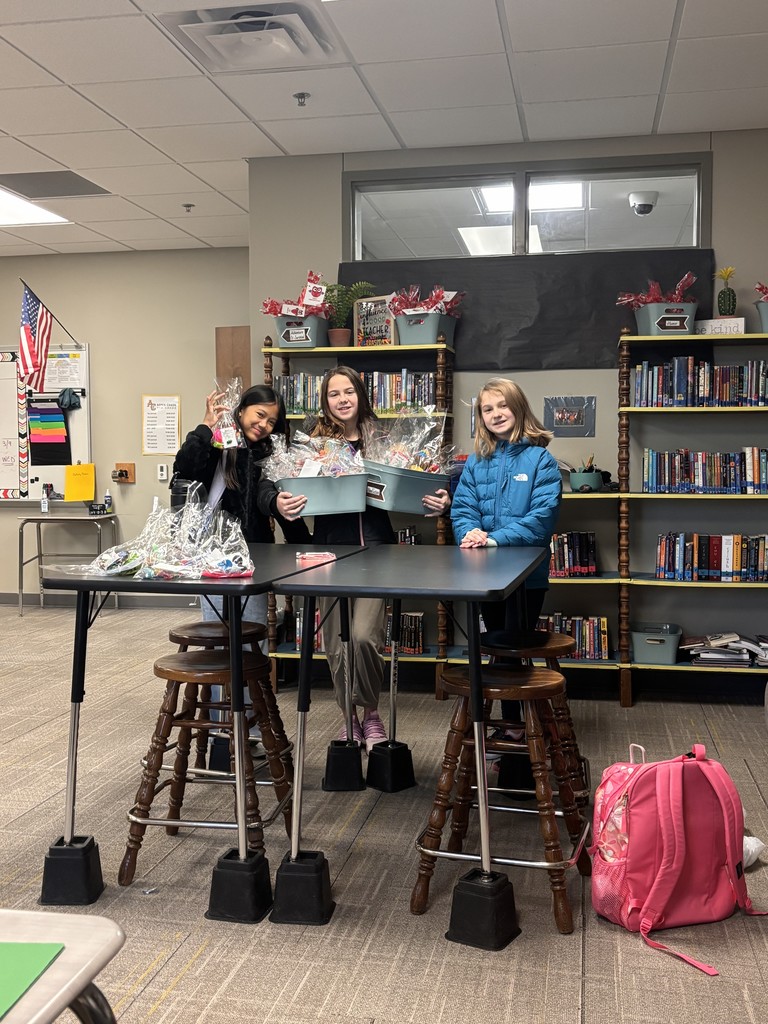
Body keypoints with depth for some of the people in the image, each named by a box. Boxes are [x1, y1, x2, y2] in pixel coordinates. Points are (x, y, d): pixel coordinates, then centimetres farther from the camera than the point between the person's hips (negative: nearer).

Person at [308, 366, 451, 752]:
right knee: (336, 644, 4)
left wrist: (438, 501, -12)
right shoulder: (315, 438, 4)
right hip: (330, 547, 1)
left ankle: (371, 712, 11)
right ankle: (349, 718, 27)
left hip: (374, 548, -1)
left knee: (364, 636, -15)